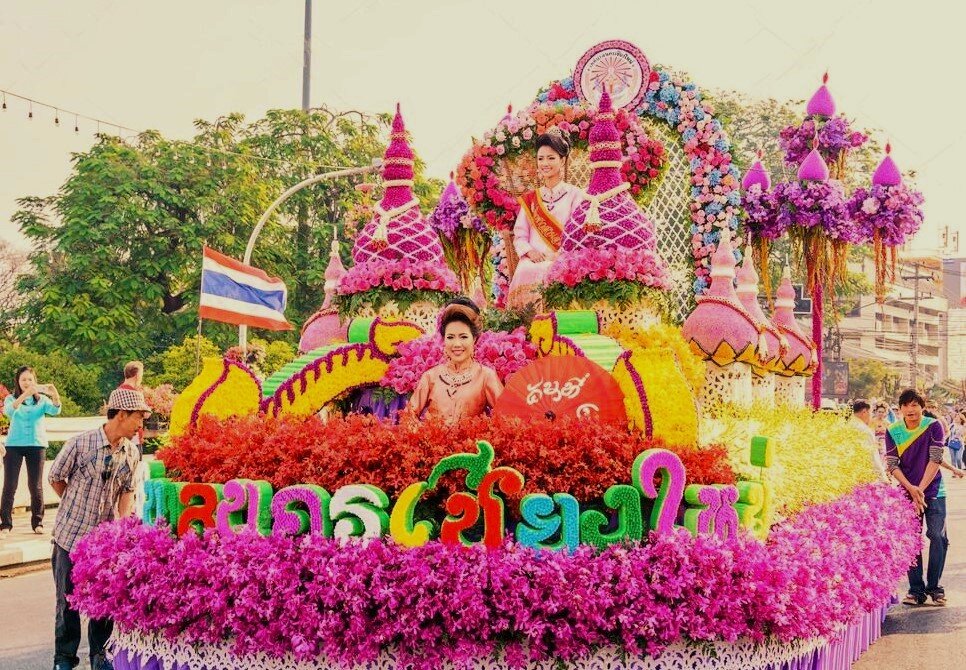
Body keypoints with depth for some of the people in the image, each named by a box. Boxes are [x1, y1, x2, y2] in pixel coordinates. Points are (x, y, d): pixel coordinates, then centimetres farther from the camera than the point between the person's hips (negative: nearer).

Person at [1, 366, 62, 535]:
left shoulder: (42, 399, 7)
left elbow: (55, 410, -13)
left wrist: (55, 395, -35)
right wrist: (24, 395, -36)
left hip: (37, 445, 1)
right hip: (14, 445, -1)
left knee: (36, 486, 2)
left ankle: (37, 522, 10)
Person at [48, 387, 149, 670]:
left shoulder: (132, 453, -3)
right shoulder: (79, 444, -16)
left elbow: (127, 490, 4)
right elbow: (56, 479, -3)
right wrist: (78, 508, 6)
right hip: (71, 533, -3)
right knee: (68, 599, 7)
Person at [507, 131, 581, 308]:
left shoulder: (574, 194, 7)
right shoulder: (530, 199, 19)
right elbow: (519, 235, 15)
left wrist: (559, 257, -16)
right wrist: (529, 251, -6)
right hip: (532, 265, 3)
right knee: (525, 273, -26)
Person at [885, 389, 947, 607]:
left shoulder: (933, 427, -6)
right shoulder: (892, 431, -1)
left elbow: (935, 460, -10)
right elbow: (892, 464, -3)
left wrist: (920, 489, -14)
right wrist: (910, 488, -15)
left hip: (932, 491, -1)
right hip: (907, 492, 1)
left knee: (938, 537, -8)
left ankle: (934, 586, 6)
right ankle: (916, 589, 8)